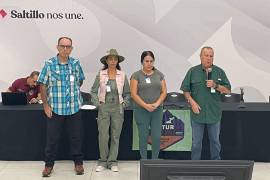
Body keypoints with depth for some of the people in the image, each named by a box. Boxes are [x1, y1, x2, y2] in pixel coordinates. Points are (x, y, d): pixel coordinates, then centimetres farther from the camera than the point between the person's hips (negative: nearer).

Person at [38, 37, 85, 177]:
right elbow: (43, 85, -3)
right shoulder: (49, 64, -6)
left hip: (74, 108, 2)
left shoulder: (76, 63, 1)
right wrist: (46, 105, -6)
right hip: (55, 108, -2)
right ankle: (49, 164, 22)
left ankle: (78, 163, 25)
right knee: (52, 138, 7)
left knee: (76, 137, 10)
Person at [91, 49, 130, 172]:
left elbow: (127, 93, 10)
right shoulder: (100, 74, 1)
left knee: (115, 136, 5)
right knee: (103, 136, -1)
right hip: (104, 108, -1)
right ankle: (103, 161, 14)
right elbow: (93, 91, 6)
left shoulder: (122, 75, 3)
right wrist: (97, 103, -5)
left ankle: (112, 162, 16)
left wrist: (124, 104, -2)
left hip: (118, 108, 1)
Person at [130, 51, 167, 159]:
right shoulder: (136, 75, 0)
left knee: (157, 136, 0)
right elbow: (133, 94, -6)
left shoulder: (159, 75, 10)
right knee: (143, 136, 3)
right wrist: (146, 105, -15)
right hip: (141, 111, -2)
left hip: (157, 110, 2)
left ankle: (155, 160, 15)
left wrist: (157, 104, -10)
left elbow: (164, 92, 6)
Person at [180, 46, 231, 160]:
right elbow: (185, 90, 3)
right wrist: (192, 102, -10)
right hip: (197, 112, -1)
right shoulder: (193, 71, 0)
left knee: (215, 141, 14)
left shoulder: (219, 72, 3)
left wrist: (215, 86, -13)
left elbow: (227, 90, 3)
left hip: (214, 113, 1)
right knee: (196, 142, 7)